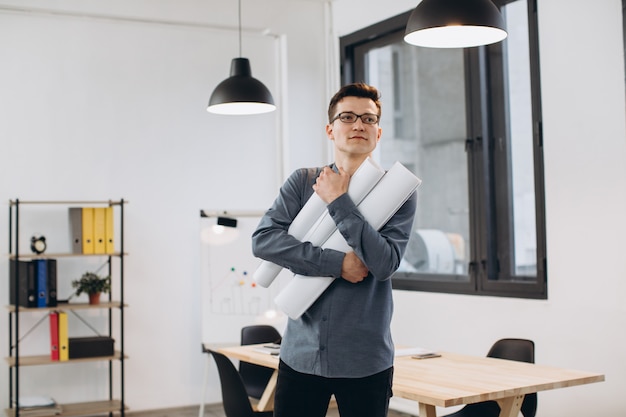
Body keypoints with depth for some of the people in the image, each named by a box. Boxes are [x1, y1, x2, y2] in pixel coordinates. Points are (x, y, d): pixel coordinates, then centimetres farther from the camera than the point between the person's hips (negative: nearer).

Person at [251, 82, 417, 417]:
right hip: (301, 352, 1)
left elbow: (384, 262, -14)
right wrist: (338, 263, -15)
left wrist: (338, 202, -13)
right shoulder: (303, 181, 4)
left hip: (366, 360, -1)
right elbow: (262, 239, -9)